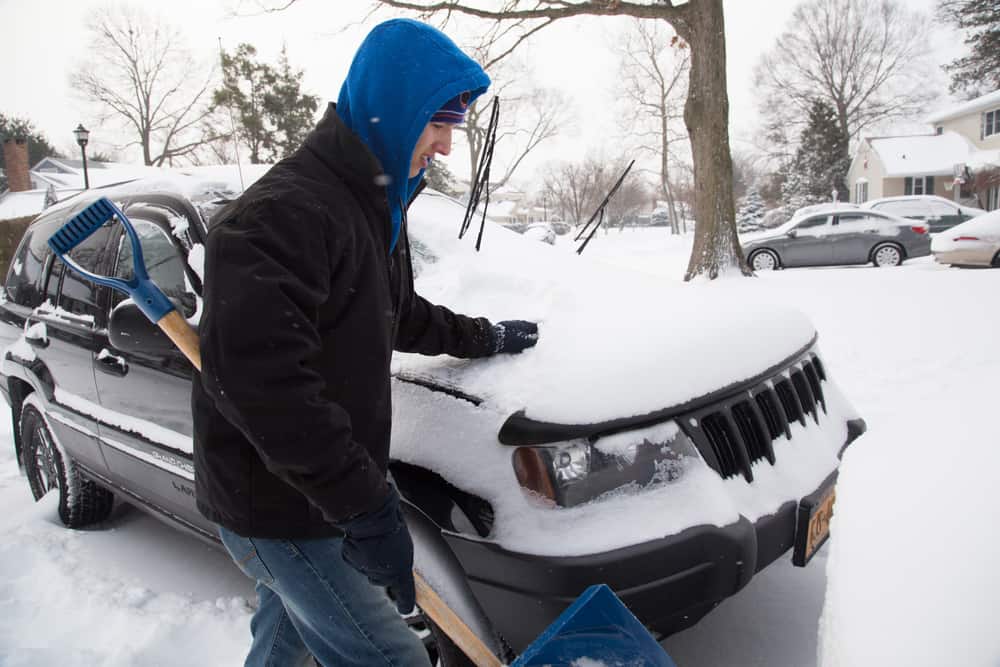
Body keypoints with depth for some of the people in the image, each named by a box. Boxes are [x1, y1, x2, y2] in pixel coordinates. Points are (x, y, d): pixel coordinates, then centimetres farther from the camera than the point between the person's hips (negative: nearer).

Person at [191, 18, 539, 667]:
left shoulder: (377, 206, 10)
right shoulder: (283, 212, -25)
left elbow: (400, 315, 23)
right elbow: (257, 376, -34)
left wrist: (484, 337, 23)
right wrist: (361, 496, -31)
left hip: (316, 486, 10)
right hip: (275, 508, -9)